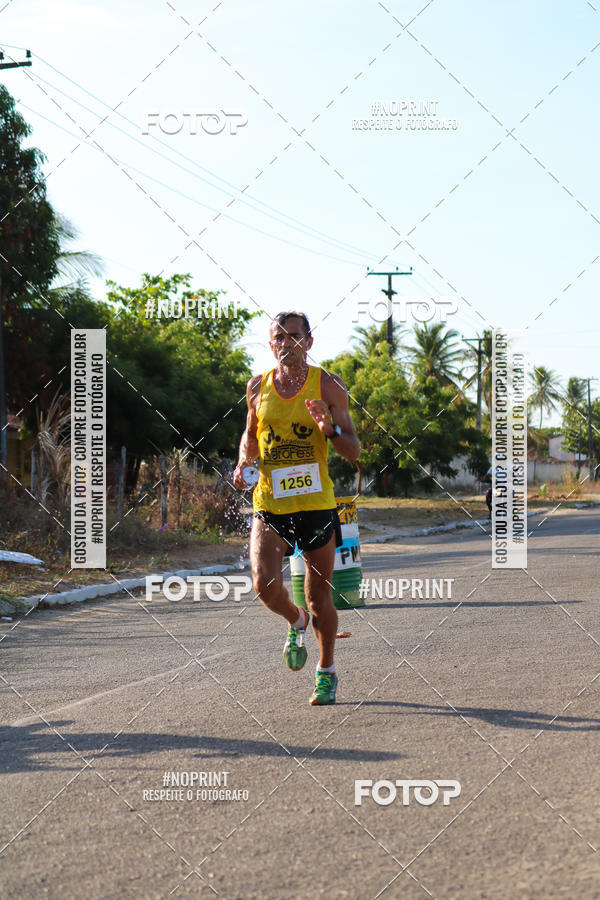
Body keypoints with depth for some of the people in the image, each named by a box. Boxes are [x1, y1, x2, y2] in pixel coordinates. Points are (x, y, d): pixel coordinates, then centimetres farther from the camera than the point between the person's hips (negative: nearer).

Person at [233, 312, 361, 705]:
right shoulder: (258, 387, 5)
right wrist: (243, 463, 4)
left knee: (319, 596, 6)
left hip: (316, 505, -1)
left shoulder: (329, 386, -3)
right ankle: (296, 622, 17)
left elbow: (354, 452, -2)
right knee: (265, 584, -18)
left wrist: (330, 429, -21)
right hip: (269, 506, 2)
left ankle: (327, 673, 29)